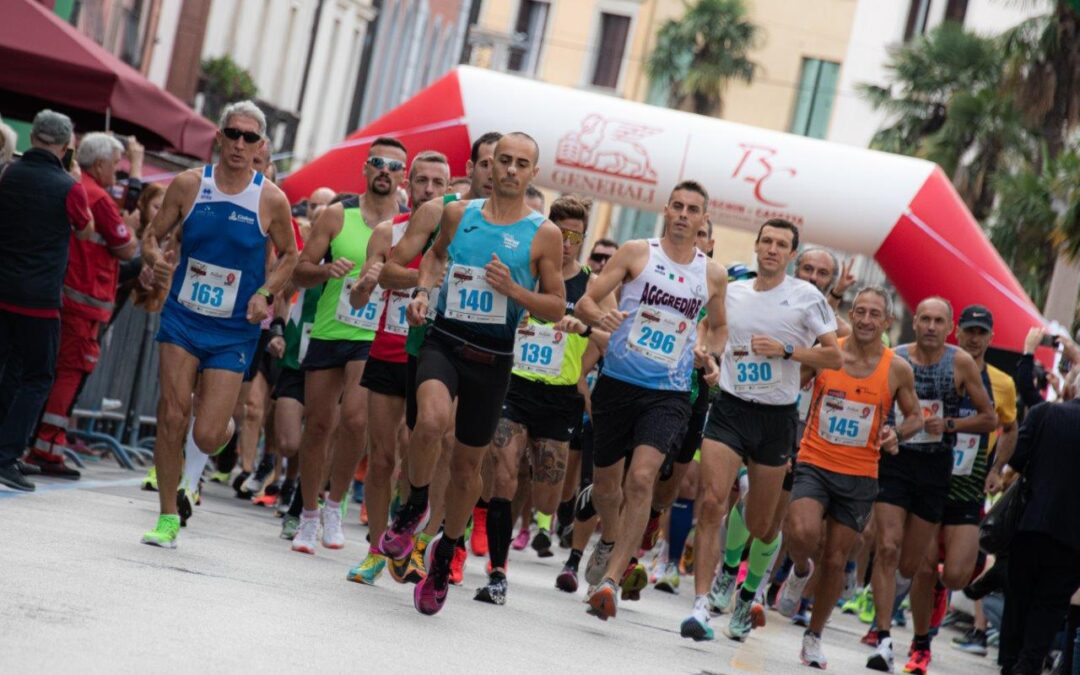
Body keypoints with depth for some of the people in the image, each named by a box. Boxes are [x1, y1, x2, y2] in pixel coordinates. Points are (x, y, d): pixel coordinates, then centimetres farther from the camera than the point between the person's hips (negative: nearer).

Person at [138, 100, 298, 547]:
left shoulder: (271, 200, -7)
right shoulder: (188, 185, -3)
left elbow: (289, 255, 8)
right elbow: (152, 235, 6)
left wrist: (265, 294, -8)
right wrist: (155, 259, -16)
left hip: (234, 331, -1)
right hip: (183, 317, 1)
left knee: (207, 435, -8)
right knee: (172, 416, -7)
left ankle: (195, 466, 31)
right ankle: (168, 518, 9)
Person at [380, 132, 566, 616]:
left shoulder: (544, 234, -2)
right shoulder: (458, 214, 5)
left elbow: (557, 308, 1)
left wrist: (513, 289, -15)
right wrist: (422, 290, 7)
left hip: (493, 357, 0)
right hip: (444, 339, 0)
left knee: (468, 463, 10)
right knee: (432, 420, -31)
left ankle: (445, 556, 32)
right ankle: (414, 505, -2)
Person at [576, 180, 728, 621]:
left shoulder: (713, 274, 6)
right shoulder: (636, 253, 0)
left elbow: (718, 326, 24)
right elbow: (584, 302, -2)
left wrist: (708, 353, 2)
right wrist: (600, 317, -24)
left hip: (669, 393, 0)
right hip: (618, 383, 0)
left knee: (641, 478, -19)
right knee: (605, 482, 12)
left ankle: (610, 578, -18)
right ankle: (612, 542, 45)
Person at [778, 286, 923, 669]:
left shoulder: (897, 370, -1)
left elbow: (915, 416, 11)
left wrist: (897, 434, -9)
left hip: (860, 477, 1)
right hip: (815, 464, -1)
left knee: (835, 560, 7)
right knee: (802, 533, -27)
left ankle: (814, 637, 27)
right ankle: (801, 572, 9)